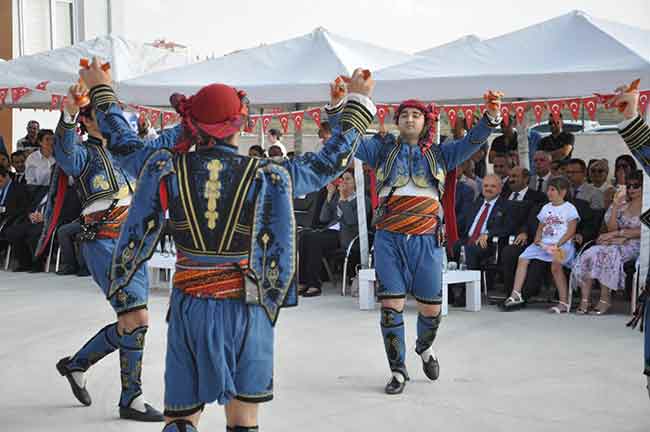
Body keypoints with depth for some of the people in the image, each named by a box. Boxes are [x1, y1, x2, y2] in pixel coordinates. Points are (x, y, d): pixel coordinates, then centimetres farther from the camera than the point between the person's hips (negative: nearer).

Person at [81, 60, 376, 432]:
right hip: (246, 307, -1)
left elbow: (123, 141, 13)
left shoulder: (170, 169, -4)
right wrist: (359, 101, 11)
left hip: (190, 306, 2)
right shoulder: (265, 176, -9)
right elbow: (331, 162, 0)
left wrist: (101, 90, 29)